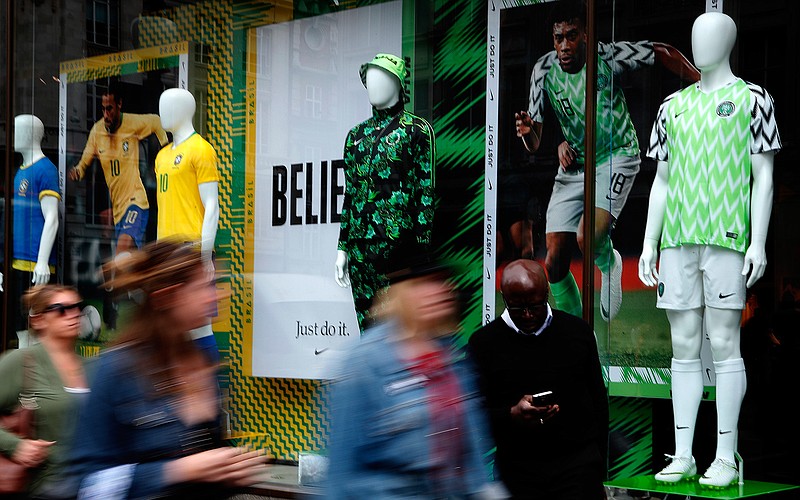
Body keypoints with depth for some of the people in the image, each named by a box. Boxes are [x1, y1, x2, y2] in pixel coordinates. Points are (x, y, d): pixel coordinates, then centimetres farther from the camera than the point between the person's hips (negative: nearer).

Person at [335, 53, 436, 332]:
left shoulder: (416, 131, 0)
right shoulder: (356, 135, 16)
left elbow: (426, 194, -4)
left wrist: (423, 253, -10)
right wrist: (343, 247, 14)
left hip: (399, 246, -5)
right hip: (361, 247, 6)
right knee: (368, 327, 7)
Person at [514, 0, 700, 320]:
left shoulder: (608, 56, -17)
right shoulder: (544, 70, -8)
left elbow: (664, 53, -1)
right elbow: (533, 146, -6)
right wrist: (527, 132, -30)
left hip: (617, 158, -4)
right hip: (573, 165, 4)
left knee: (588, 237, -28)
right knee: (555, 263, -2)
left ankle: (609, 264, 10)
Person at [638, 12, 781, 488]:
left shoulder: (752, 99, 5)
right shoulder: (673, 106, 18)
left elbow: (764, 176, 0)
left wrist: (759, 242, -9)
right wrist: (649, 243, 12)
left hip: (726, 235, -4)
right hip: (678, 238, 5)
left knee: (723, 342, -6)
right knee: (684, 346, 4)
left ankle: (727, 458, 0)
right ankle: (683, 456, 8)